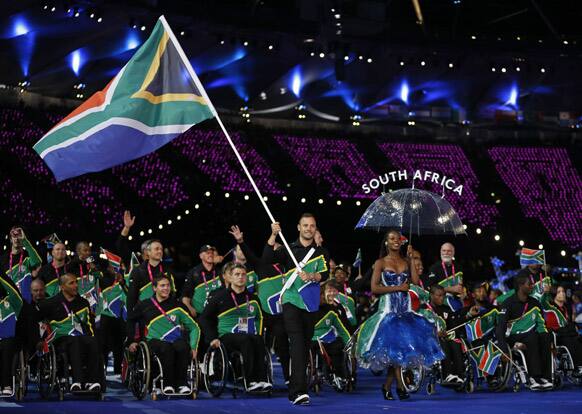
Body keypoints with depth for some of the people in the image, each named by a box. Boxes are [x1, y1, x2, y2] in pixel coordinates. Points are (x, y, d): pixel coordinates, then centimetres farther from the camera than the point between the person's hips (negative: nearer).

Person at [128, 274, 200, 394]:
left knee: (183, 347, -35)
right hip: (155, 341, -1)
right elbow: (130, 321, 25)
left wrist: (193, 347, -2)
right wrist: (133, 341, 20)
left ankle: (181, 383, -21)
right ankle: (168, 384, -24)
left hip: (176, 339, 1)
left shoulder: (177, 305, 8)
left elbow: (194, 328, 11)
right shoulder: (145, 305, 8)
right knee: (167, 348, -37)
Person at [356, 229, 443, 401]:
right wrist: (397, 288, -9)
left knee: (397, 349, 0)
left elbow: (416, 281, -2)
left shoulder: (406, 262, 13)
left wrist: (411, 259, -2)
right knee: (394, 347, -12)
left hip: (405, 308, 4)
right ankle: (400, 385, -10)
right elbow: (375, 288, -6)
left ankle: (387, 386, 8)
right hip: (389, 308, -3)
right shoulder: (381, 263, 3)